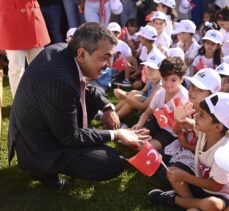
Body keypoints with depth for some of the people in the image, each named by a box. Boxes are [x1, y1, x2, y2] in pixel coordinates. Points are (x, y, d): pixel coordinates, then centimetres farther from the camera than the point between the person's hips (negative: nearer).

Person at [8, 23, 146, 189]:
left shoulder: (62, 49, -8)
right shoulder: (60, 82, -36)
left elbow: (82, 89, 14)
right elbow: (70, 138, -22)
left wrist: (107, 107, 5)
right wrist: (115, 134, -13)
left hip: (36, 130, 9)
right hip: (39, 148, -9)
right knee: (116, 164, -13)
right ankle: (45, 167, 1)